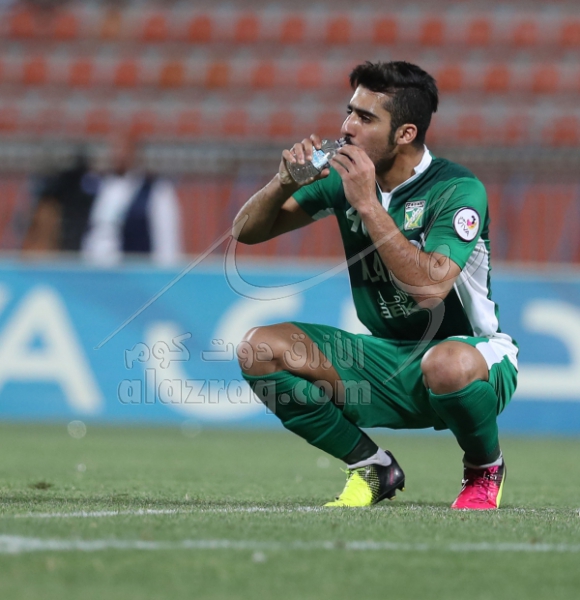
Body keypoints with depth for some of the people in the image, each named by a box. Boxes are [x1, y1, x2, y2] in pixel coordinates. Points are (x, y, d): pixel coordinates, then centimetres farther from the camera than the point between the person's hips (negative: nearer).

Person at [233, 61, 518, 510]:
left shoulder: (458, 190, -19)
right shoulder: (345, 178, -1)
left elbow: (429, 287, -34)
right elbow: (247, 231, 3)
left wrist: (368, 205, -31)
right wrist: (285, 183, -17)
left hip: (475, 356, -6)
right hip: (386, 362, 6)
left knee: (447, 365, -42)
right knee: (261, 349, -14)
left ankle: (485, 468, -7)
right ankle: (372, 468, 2)